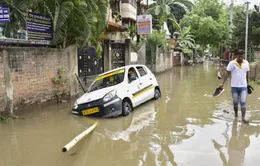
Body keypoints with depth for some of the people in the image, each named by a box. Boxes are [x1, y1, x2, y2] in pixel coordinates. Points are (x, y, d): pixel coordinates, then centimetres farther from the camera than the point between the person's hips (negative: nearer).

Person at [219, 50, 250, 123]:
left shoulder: (246, 63, 1)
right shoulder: (232, 63, -7)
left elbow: (247, 75, 12)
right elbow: (228, 74, -4)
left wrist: (247, 83, 19)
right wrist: (223, 83, -9)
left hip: (243, 86, 1)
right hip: (234, 86, -1)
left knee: (243, 102, -6)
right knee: (235, 102, 10)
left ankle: (243, 118, -7)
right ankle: (236, 116, 27)